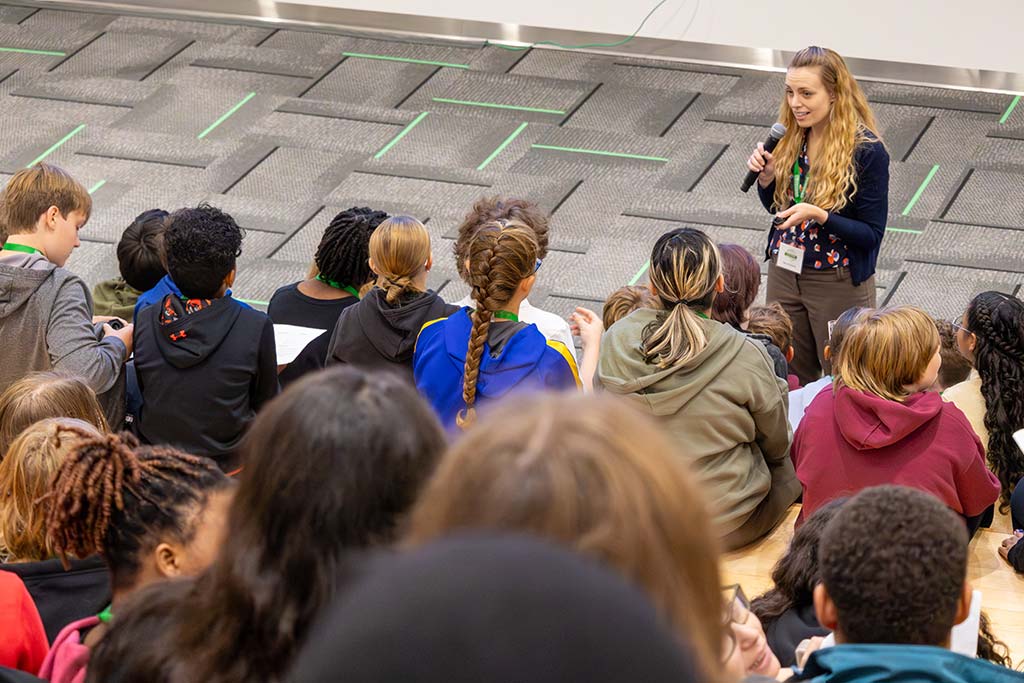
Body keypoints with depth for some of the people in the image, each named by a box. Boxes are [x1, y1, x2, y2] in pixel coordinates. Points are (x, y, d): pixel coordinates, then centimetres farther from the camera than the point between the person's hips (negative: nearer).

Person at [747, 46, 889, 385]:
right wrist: (766, 178, -8)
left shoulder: (867, 151, -18)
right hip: (785, 271, 6)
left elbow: (872, 233, -15)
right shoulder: (791, 138, -1)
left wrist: (819, 216, -28)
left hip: (839, 283, -6)